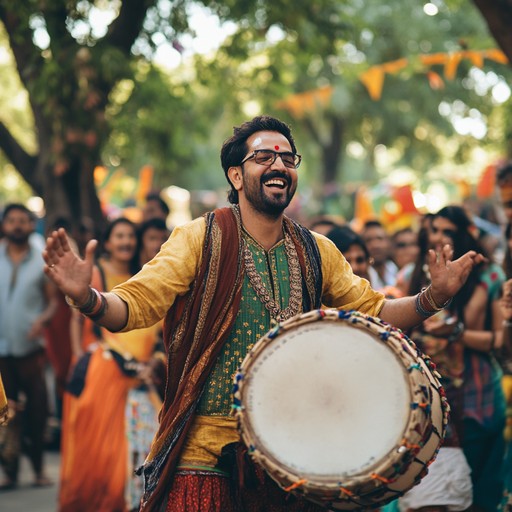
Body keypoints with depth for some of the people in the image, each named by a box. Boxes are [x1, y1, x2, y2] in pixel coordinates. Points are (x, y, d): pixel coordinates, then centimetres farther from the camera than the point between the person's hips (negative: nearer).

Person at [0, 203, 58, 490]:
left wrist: (43, 319, -13)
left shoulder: (42, 262, 5)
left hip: (31, 346, 0)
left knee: (36, 408, 2)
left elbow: (52, 299, 6)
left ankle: (39, 467, 15)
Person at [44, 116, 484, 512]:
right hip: (203, 455, -4)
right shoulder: (200, 240, -5)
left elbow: (372, 311, 16)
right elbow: (137, 302, -13)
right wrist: (88, 299, -34)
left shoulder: (316, 253, 10)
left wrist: (434, 297, 0)